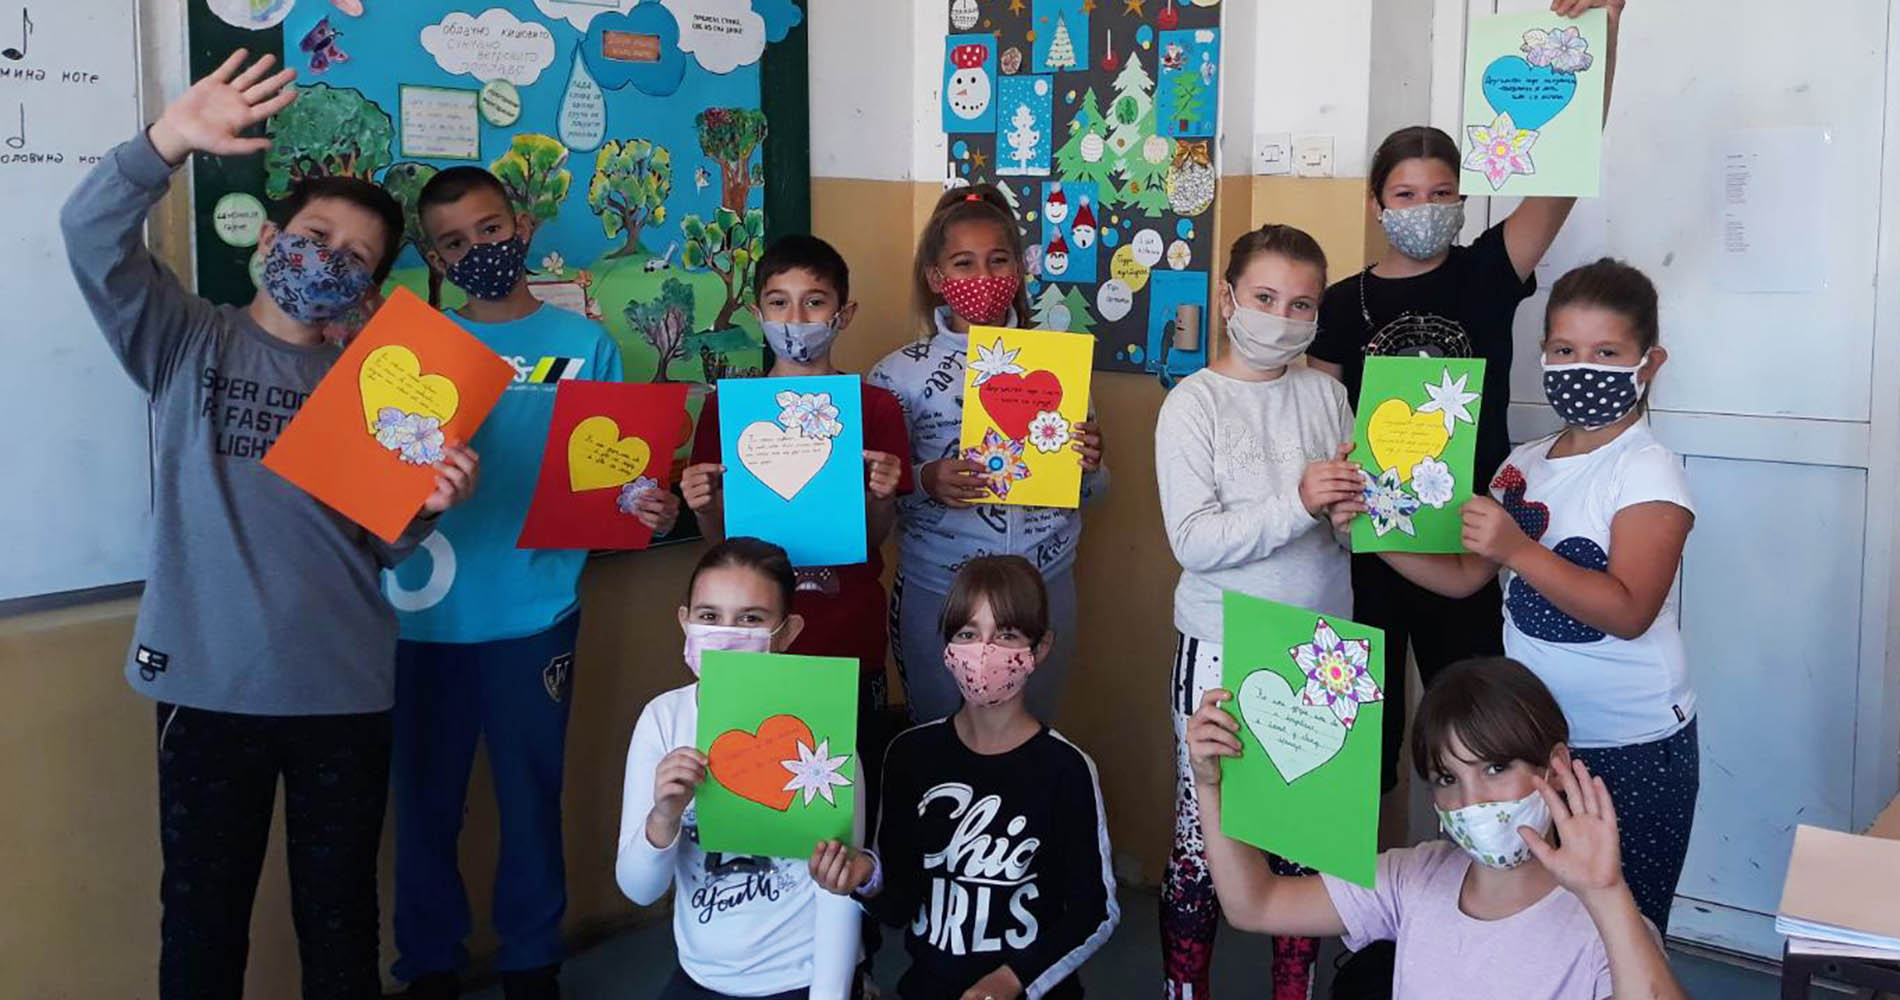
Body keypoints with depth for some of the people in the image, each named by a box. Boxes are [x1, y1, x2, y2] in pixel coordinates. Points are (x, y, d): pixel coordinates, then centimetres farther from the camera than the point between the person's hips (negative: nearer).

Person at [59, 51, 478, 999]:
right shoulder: (186, 340, 4)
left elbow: (384, 545, 5)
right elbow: (93, 235, -13)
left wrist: (428, 505, -17)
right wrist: (170, 140, -28)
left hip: (345, 691, 2)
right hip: (209, 684, -2)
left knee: (340, 920, 13)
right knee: (202, 920, 9)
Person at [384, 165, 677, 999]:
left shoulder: (585, 345, 5)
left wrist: (649, 509, -19)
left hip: (534, 613, -1)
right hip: (422, 611, 1)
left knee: (532, 795, 8)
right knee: (424, 798, 9)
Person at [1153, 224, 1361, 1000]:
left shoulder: (1327, 394, 5)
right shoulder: (1194, 403, -6)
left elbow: (1344, 528, 9)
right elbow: (1195, 541, -16)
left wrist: (1356, 503, -13)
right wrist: (1299, 505, -26)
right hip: (1223, 652, -4)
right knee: (1202, 841, 4)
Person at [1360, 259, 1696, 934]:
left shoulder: (1648, 472, -12)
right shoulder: (1525, 464, 8)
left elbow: (1630, 611, -23)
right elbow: (1463, 575, 8)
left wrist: (1518, 548, -32)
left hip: (1632, 748, -6)